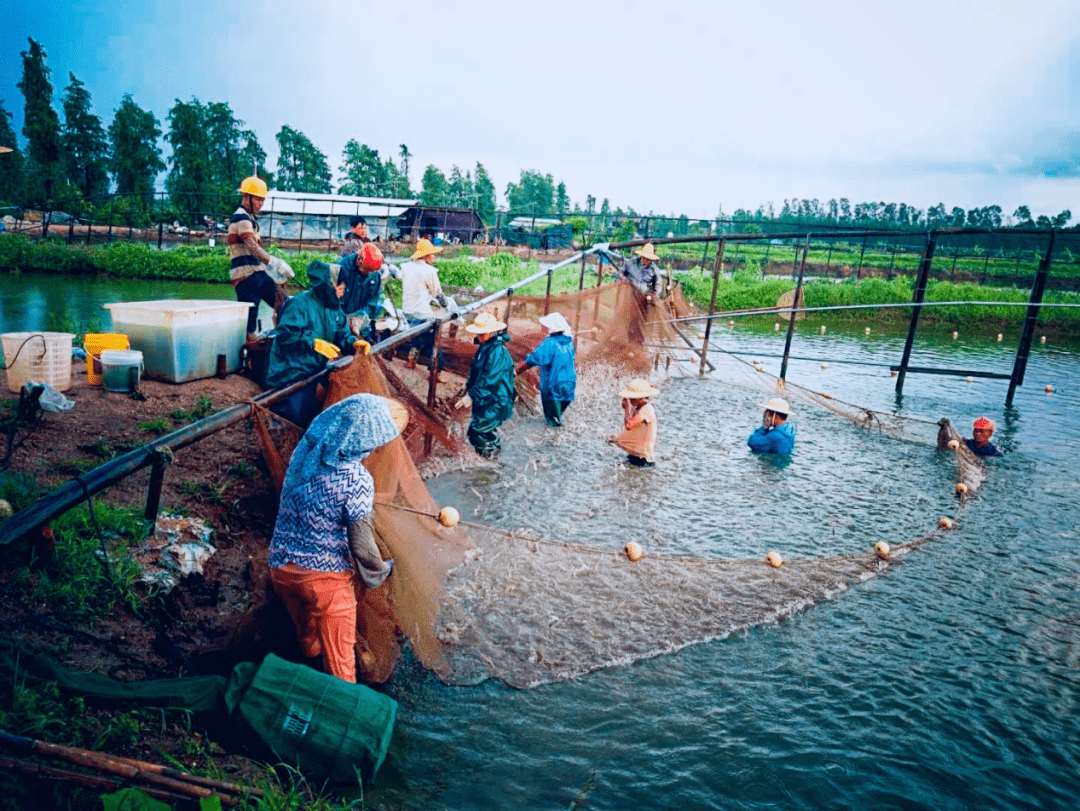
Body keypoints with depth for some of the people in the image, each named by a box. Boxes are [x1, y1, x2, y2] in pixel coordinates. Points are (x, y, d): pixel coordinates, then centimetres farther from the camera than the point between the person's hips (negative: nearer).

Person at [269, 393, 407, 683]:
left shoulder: (305, 450, -8)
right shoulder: (356, 480, -27)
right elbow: (361, 546, -21)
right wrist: (381, 570, -1)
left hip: (281, 569, 7)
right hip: (326, 576, -6)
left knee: (307, 634, 34)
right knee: (339, 657, 14)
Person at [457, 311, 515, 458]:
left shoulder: (497, 351, -24)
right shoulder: (484, 347, 7)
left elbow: (489, 379, -28)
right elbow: (475, 372, 18)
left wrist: (472, 396, -25)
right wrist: (469, 388, 12)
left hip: (495, 402, -10)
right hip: (485, 400, 10)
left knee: (477, 430, -10)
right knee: (486, 430, 22)